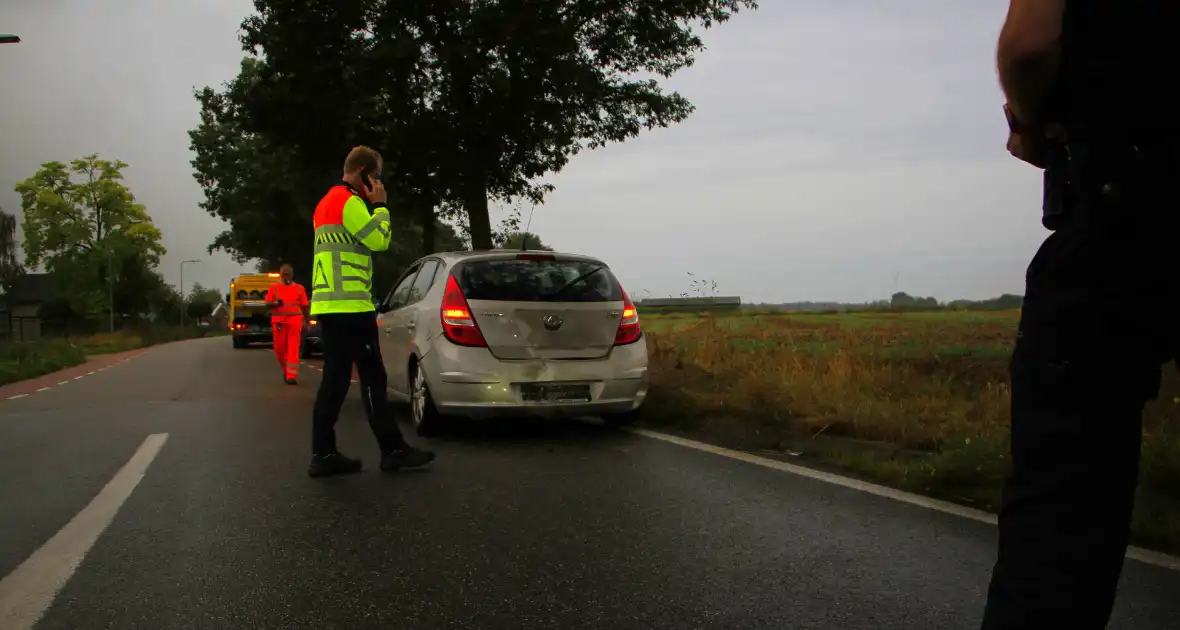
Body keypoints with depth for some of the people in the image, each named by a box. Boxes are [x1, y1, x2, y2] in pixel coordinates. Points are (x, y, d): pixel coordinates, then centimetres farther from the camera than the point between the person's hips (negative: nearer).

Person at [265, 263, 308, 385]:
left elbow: (304, 307, 10)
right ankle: (286, 370, 32)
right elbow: (267, 304, 4)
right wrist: (275, 303, -17)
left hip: (295, 321, -1)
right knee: (279, 348, 7)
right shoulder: (274, 287, 7)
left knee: (293, 348, -7)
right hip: (279, 321, 1)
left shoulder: (299, 288, 7)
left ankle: (292, 375, -8)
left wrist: (307, 322, 8)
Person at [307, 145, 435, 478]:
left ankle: (323, 454, 6)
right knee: (372, 377, -6)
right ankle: (393, 450, -2)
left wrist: (370, 204, 17)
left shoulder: (327, 202, 23)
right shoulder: (349, 201, -9)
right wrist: (379, 204, -2)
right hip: (350, 305, -10)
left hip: (329, 304, 10)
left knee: (335, 379, 7)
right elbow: (378, 240, -13)